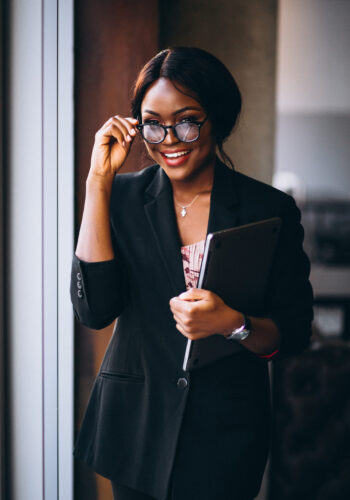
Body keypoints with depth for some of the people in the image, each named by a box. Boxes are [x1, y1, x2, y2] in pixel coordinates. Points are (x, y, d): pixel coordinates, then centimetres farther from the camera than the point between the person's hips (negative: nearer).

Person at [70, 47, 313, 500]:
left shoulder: (271, 209, -8)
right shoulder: (123, 196, -4)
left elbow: (294, 333, -5)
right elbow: (93, 309, -16)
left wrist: (233, 323, -27)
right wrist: (99, 181, -17)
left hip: (226, 431, -1)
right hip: (135, 424, 1)